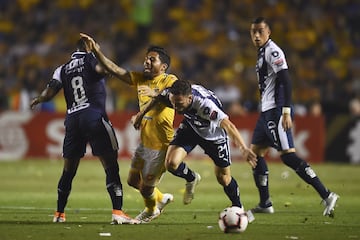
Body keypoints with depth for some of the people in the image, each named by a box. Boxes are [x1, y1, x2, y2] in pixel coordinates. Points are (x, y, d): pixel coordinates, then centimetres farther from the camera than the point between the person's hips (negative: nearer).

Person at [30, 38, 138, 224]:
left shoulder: (63, 69, 16)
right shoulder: (91, 58, 4)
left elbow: (49, 93, 7)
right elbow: (102, 70, -20)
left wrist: (37, 101, 24)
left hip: (72, 119, 5)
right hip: (94, 115, -5)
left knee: (68, 171, 16)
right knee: (111, 165, -5)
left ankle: (59, 214, 22)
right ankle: (117, 211, -15)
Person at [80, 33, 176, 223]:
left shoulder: (169, 81, -13)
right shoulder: (141, 79, 7)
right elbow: (115, 70, 3)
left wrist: (156, 94, -49)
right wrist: (96, 51, -7)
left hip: (161, 145, -8)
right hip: (145, 142, 8)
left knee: (146, 187, 3)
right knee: (133, 180, 16)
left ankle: (152, 210, 34)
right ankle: (161, 198, 41)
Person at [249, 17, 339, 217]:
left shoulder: (272, 51, -12)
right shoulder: (262, 52, 18)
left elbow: (285, 81, -20)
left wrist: (286, 112, -25)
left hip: (276, 110, -10)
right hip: (267, 111, 10)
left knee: (288, 155, -15)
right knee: (255, 153, 14)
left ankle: (326, 196, -18)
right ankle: (265, 204, 21)